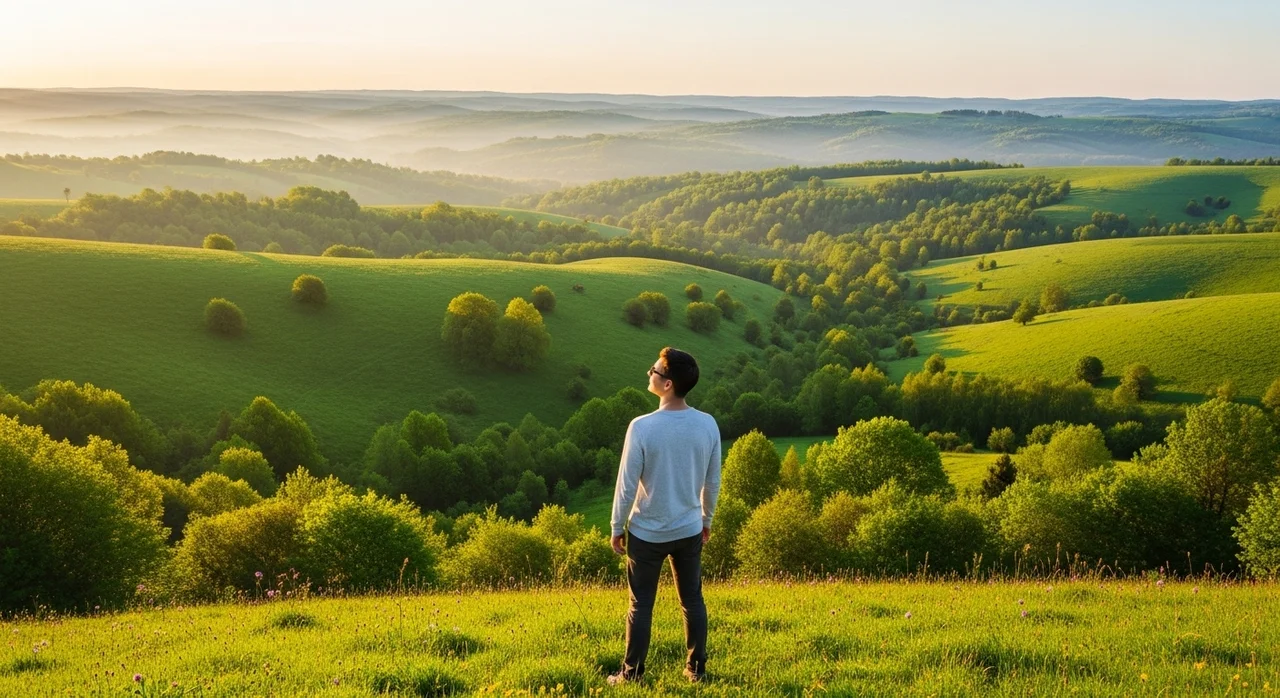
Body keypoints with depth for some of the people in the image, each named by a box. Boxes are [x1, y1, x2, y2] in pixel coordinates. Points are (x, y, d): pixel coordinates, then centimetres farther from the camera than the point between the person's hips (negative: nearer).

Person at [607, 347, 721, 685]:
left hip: (647, 533, -3)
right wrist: (706, 519, 18)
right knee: (692, 601, 17)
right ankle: (696, 668, 26)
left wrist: (617, 527, -1)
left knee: (641, 605, 10)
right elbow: (713, 482, 2)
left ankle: (632, 673, 19)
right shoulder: (708, 425, -9)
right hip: (690, 530, 3)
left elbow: (627, 484, -15)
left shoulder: (642, 427, -22)